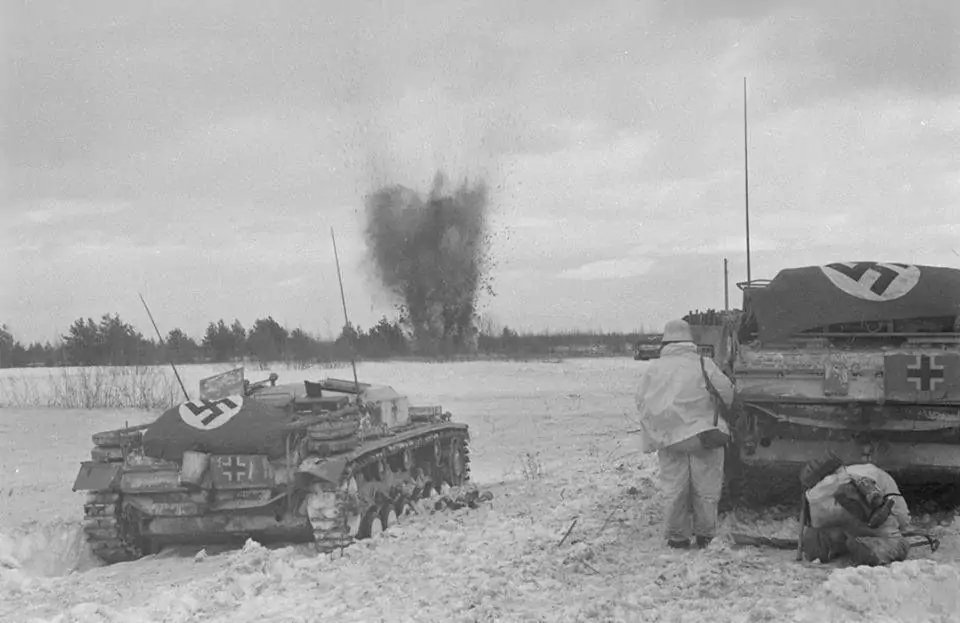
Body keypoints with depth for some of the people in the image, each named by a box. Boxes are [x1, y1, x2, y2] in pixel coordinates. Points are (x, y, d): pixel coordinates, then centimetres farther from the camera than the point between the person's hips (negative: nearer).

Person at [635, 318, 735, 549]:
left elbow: (641, 403, 7)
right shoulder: (703, 365, 0)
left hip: (667, 437, 2)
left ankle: (677, 537, 12)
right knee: (706, 488, 8)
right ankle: (705, 535, 14)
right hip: (703, 432, -2)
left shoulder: (654, 368, 6)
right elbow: (727, 395, -1)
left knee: (674, 489, 8)